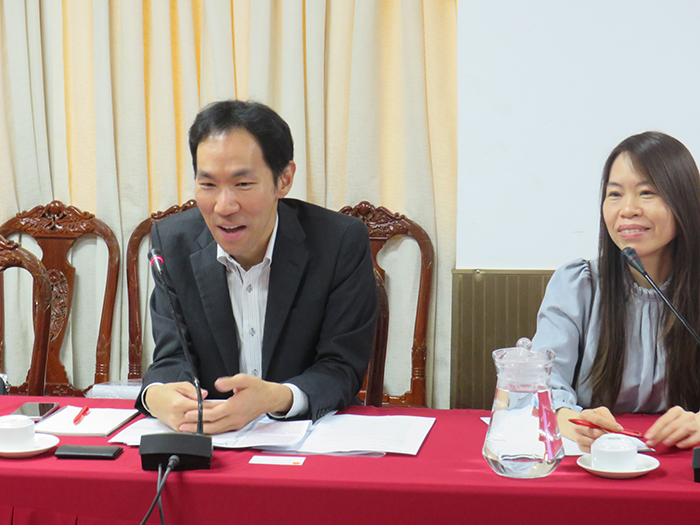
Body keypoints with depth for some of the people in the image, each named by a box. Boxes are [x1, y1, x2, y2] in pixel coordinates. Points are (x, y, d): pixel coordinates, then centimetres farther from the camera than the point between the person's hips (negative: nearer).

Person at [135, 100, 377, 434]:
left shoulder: (343, 243, -11)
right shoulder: (172, 241, -1)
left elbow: (341, 368, -11)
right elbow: (173, 357, -2)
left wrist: (276, 398, -32)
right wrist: (157, 395, -27)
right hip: (206, 441, 2)